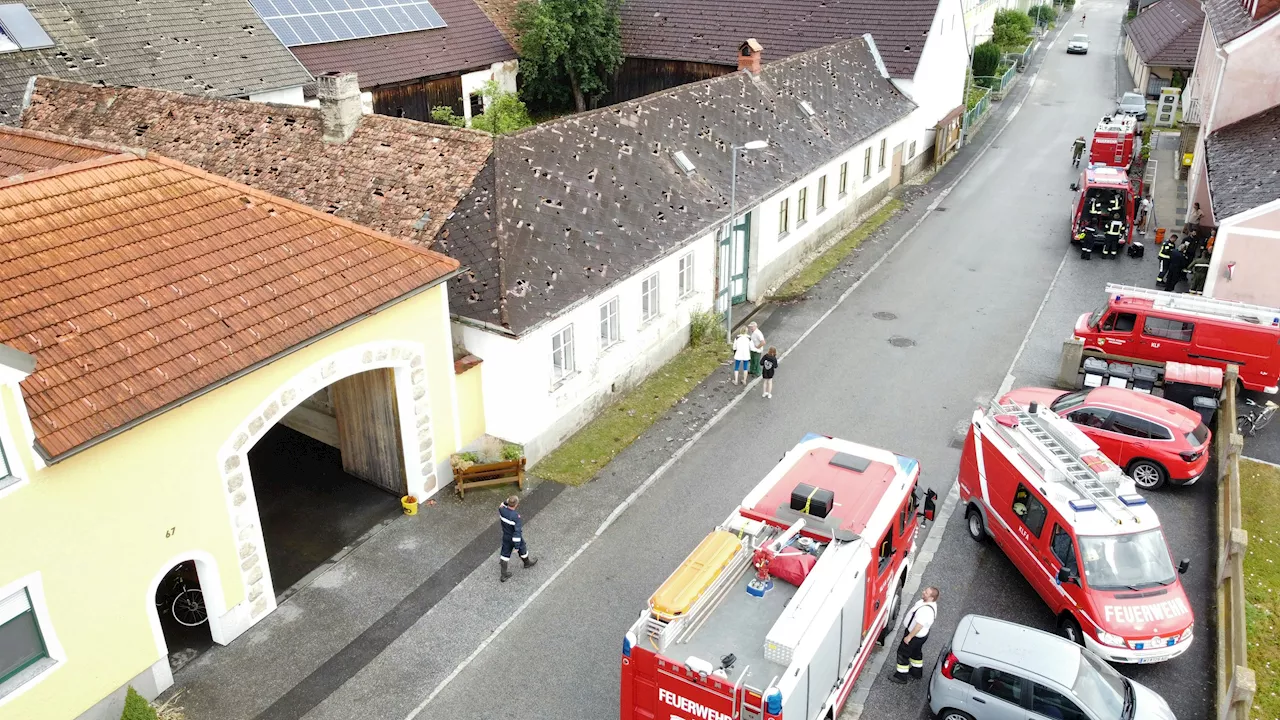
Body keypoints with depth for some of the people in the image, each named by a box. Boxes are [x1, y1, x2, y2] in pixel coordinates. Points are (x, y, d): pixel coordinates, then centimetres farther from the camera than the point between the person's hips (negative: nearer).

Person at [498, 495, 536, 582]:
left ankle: (503, 575, 26)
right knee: (522, 550, 25)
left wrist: (506, 502, -10)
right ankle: (527, 562, 53)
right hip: (515, 538, -5)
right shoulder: (516, 517, -37)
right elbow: (517, 532, -31)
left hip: (506, 537, 5)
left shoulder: (502, 510, -21)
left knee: (505, 554, 17)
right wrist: (517, 546, -24)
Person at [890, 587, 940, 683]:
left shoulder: (927, 610, -38)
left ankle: (901, 676, 21)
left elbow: (919, 626, -33)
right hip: (920, 635, 9)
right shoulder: (925, 601, -6)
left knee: (902, 653, 6)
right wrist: (906, 626, 20)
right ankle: (917, 673, 46)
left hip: (916, 636, -9)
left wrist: (909, 637, -23)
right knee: (916, 652, 27)